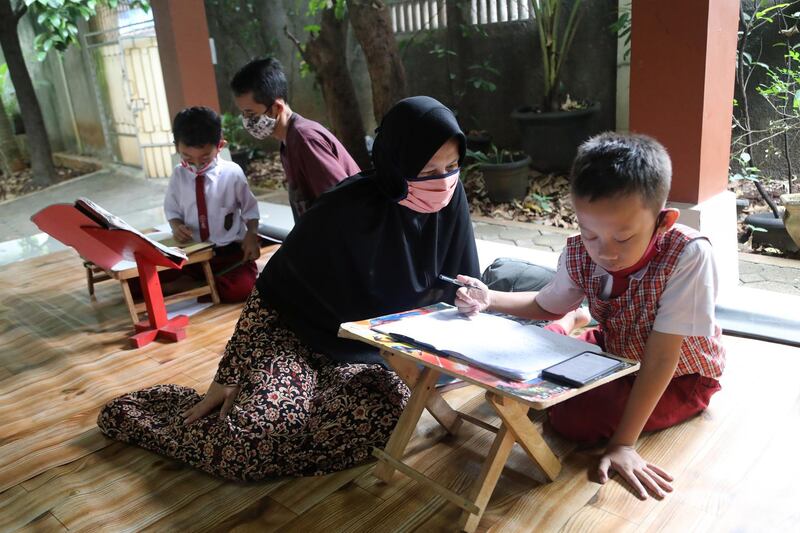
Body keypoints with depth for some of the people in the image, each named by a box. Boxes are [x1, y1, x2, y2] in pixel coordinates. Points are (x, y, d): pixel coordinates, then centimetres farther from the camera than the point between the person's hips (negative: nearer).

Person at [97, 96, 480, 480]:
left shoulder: (449, 198, -11)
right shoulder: (346, 210, -25)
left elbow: (452, 285, 3)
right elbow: (274, 289, -16)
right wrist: (228, 376, -14)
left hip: (361, 349, 5)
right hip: (293, 332, -4)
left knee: (389, 415, -26)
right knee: (260, 437, -25)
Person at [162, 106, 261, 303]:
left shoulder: (232, 173, -10)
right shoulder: (178, 175, -4)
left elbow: (250, 208, 1)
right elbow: (171, 208, 10)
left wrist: (252, 235, -14)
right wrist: (176, 226, -12)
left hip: (230, 251, -2)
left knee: (240, 289, -28)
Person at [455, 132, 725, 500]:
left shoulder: (688, 255, -34)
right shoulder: (579, 253, -20)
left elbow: (660, 358, -33)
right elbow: (547, 304, 1)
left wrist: (623, 444, -33)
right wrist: (490, 299, -18)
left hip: (679, 376, -5)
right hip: (612, 351, 5)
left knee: (573, 417, -27)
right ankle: (573, 322, 26)